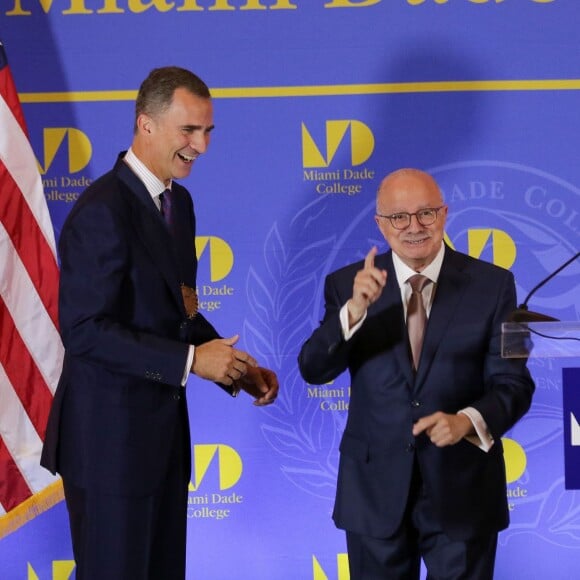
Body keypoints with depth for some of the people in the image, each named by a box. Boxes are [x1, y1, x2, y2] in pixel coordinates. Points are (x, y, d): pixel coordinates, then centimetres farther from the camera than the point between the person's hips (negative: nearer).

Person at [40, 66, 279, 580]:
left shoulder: (179, 202, 10)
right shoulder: (102, 211, -18)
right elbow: (84, 330, -22)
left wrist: (238, 370, 3)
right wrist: (189, 360, -23)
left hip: (163, 427, 9)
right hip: (109, 435, -9)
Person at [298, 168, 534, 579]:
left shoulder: (492, 285, -3)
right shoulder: (348, 285, -1)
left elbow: (513, 383, -5)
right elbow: (313, 371, -11)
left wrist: (467, 420, -25)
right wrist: (355, 310, -27)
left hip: (463, 490, -1)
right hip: (375, 489, 1)